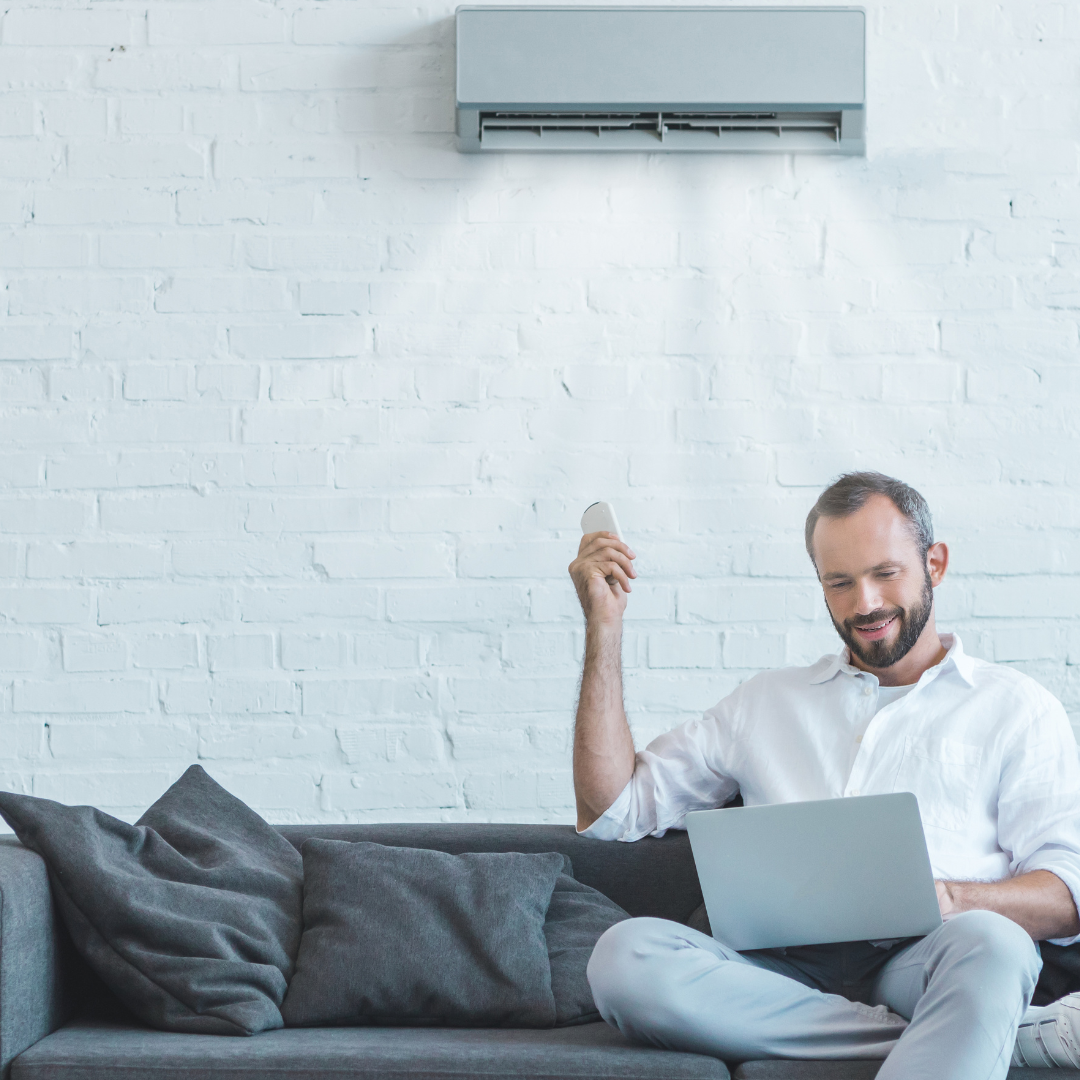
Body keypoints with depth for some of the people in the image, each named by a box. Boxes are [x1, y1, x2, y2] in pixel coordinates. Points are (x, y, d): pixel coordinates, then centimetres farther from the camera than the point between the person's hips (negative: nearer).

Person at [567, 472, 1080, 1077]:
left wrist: (951, 900, -16)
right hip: (789, 971, 4)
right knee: (624, 955, -30)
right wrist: (605, 625, 19)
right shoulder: (768, 703, 28)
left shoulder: (1015, 707, 18)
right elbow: (611, 810, 23)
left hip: (923, 965, -3)